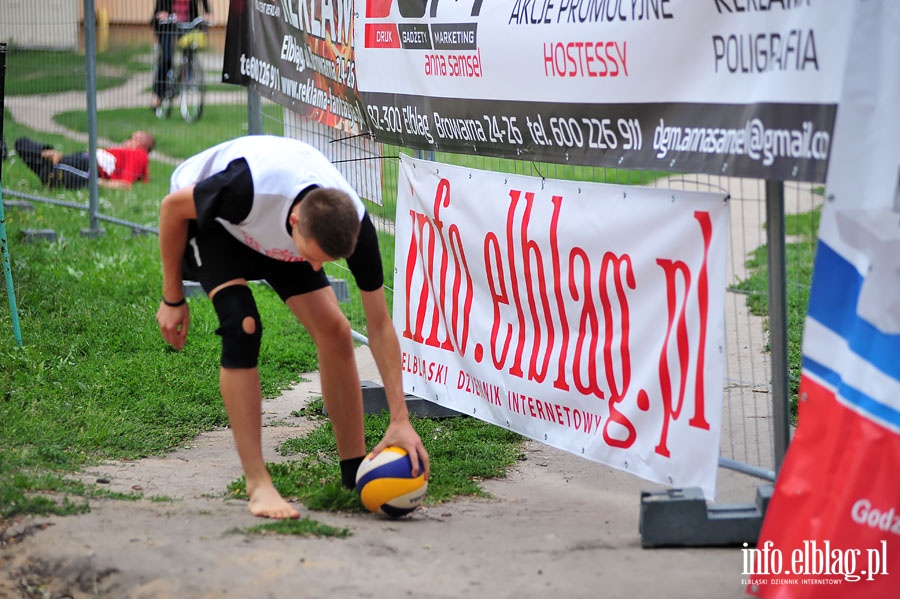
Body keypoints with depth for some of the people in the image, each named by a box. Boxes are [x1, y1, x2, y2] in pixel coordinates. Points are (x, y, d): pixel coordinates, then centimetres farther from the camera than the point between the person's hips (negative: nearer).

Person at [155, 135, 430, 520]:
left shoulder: (354, 225, -32)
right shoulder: (248, 188, -45)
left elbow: (379, 324, -20)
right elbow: (173, 206, -23)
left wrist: (400, 420, -23)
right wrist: (173, 299, -14)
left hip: (274, 237, 4)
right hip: (205, 215, -4)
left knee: (334, 331, -10)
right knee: (242, 325, -26)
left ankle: (355, 473, 6)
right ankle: (257, 484, -20)